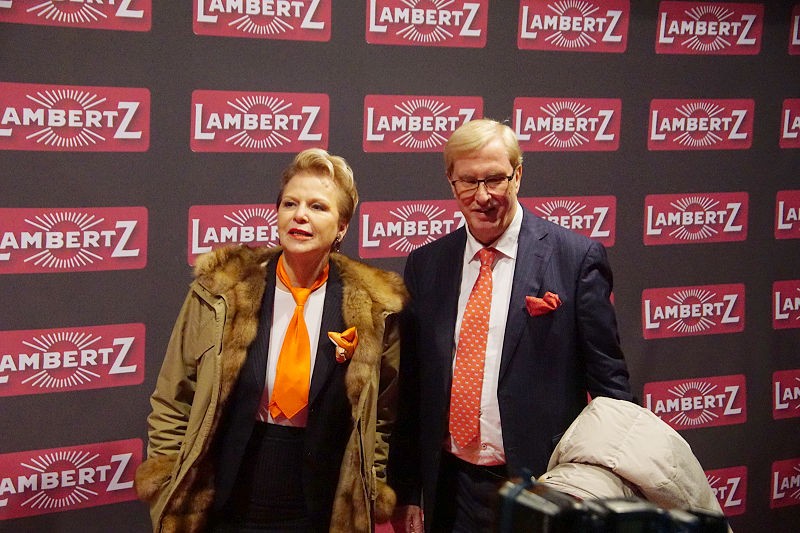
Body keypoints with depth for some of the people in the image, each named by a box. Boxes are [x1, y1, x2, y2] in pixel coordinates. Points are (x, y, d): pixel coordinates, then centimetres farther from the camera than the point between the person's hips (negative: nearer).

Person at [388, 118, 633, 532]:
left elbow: (608, 382, -5)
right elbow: (410, 388, 7)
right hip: (451, 489, 3)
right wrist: (406, 494, 7)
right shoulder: (424, 265, 4)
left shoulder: (577, 258, -8)